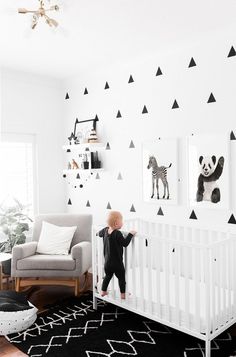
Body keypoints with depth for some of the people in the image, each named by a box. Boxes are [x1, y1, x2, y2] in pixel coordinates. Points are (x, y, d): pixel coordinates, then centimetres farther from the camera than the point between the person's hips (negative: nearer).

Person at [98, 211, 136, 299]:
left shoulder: (105, 230, -2)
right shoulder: (117, 234, -24)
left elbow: (99, 233, 19)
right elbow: (125, 243, -27)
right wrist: (131, 234, -20)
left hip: (107, 261, 7)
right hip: (117, 262, -7)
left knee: (108, 276, 25)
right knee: (121, 278, 11)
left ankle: (103, 291, 33)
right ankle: (123, 294, 19)